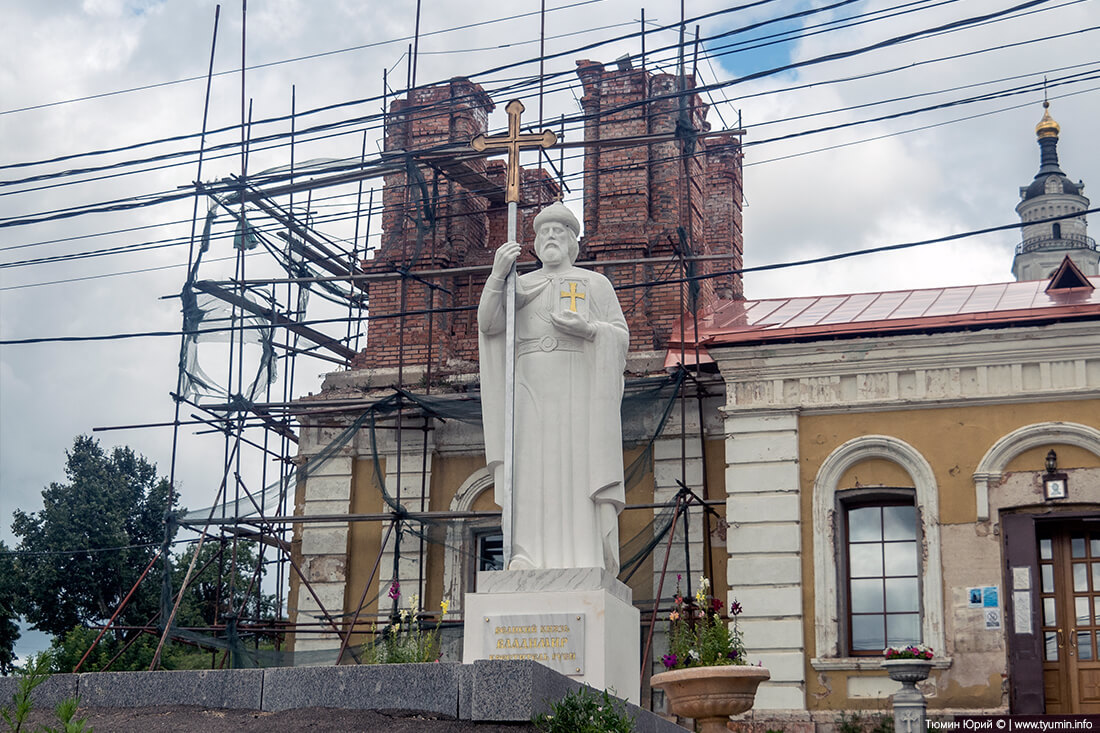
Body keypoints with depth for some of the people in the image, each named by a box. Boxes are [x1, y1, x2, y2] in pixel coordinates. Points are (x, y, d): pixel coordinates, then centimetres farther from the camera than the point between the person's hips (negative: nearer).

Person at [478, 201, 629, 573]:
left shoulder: (596, 283, 18)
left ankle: (587, 561, -16)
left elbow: (621, 336, 9)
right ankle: (528, 559, -18)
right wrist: (497, 274, -11)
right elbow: (488, 323, 3)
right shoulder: (520, 285, 21)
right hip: (531, 388, 2)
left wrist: (587, 329, -11)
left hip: (580, 384, -1)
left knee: (580, 470, -12)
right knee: (531, 470, -11)